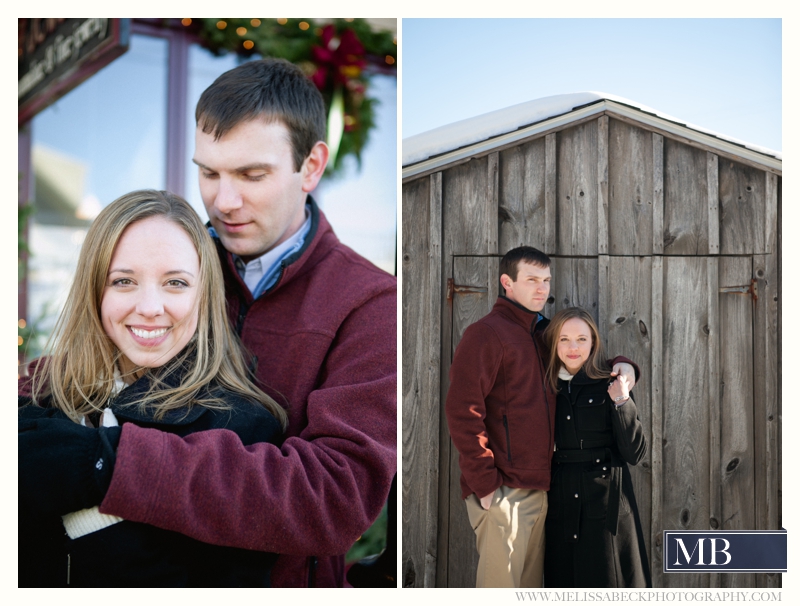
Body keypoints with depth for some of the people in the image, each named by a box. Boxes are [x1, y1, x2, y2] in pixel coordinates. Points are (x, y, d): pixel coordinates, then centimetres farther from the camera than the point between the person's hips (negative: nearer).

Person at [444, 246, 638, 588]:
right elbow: (463, 412, -15)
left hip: (539, 490, 8)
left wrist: (621, 365, 6)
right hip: (502, 493, -8)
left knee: (530, 586, 14)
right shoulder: (486, 334, -8)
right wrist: (485, 484, -17)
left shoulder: (544, 334, 15)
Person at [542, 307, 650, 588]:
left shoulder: (609, 386, -2)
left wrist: (622, 403, -17)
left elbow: (635, 454, -8)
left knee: (608, 583, 3)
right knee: (564, 584, 9)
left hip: (607, 506, -2)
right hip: (560, 508, 3)